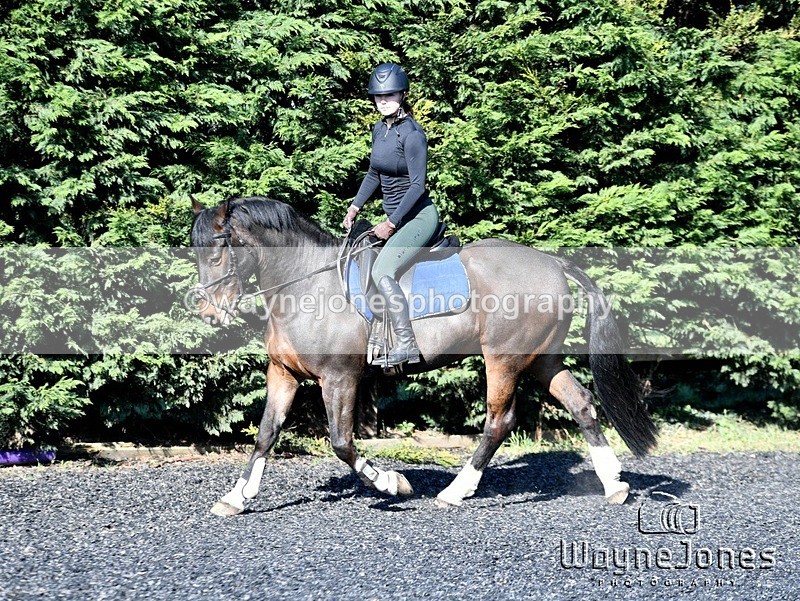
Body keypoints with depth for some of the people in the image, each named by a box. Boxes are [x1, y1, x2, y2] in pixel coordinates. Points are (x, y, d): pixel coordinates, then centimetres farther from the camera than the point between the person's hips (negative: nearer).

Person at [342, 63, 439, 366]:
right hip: (395, 218, 10)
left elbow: (418, 185, -21)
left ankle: (407, 346, -27)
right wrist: (355, 207, 11)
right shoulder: (379, 129, 7)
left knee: (382, 272, -25)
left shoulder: (411, 134, -19)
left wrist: (391, 224, -19)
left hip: (419, 217, -10)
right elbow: (374, 174, 20)